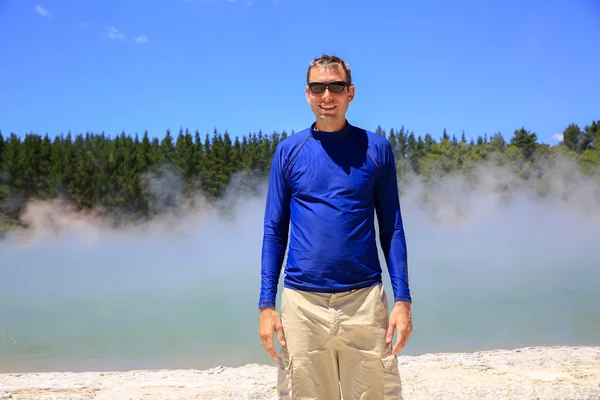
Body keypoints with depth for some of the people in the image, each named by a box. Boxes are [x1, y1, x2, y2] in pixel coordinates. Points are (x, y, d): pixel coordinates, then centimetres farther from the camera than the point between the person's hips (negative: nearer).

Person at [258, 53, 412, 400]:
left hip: (365, 299, 0)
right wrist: (266, 304, 0)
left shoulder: (376, 148, 3)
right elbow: (275, 232, 6)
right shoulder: (289, 151, 5)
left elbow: (392, 229, 4)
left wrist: (403, 300, -3)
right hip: (302, 302, 1)